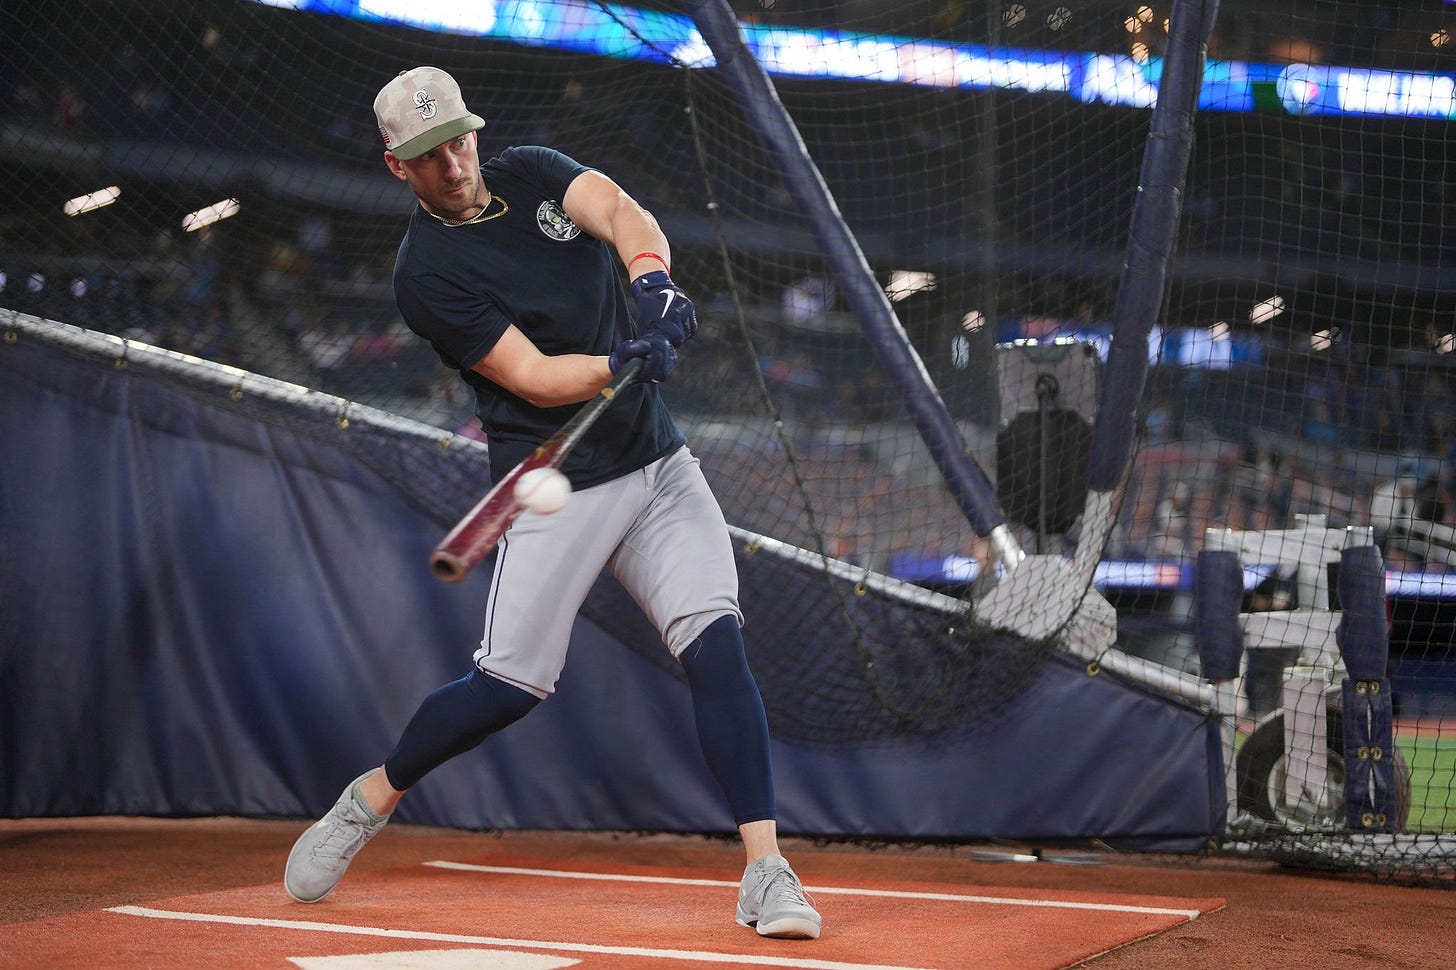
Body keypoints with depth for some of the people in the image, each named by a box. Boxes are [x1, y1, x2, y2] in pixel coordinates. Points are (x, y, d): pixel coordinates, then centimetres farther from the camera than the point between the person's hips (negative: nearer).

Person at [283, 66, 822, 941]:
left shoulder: (535, 174, 7)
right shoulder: (428, 275, -9)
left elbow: (622, 214, -13)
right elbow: (533, 377, -17)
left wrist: (651, 276, -35)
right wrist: (624, 362, -35)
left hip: (661, 468, 4)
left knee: (716, 644, -11)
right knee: (511, 685, -4)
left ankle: (767, 869, -13)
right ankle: (372, 798, 22)